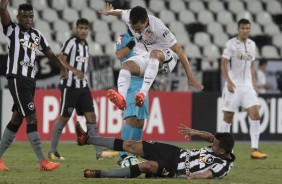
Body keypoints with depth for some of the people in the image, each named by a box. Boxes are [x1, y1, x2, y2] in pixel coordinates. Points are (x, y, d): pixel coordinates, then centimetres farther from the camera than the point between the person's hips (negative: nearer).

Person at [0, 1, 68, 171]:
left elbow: (50, 53, 14)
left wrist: (62, 67, -1)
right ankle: (43, 162, -16)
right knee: (32, 118, -13)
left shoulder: (37, 35, 15)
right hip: (17, 79, -7)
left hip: (30, 81, 7)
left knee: (17, 120, 11)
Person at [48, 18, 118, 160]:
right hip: (70, 85, -7)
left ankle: (99, 152, -3)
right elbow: (60, 60, -20)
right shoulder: (71, 42, -11)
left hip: (83, 86, 7)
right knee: (64, 117, -1)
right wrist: (74, 70, -34)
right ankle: (52, 151, 10)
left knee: (91, 116, 0)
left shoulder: (85, 45, 14)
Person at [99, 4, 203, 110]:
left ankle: (143, 94, -55)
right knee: (127, 64, -28)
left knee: (154, 53, -41)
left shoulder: (158, 27, -27)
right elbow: (120, 13, 16)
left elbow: (178, 50, -23)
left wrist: (190, 77, -24)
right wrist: (109, 12, 38)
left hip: (165, 58, -5)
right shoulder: (128, 17, -12)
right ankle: (121, 98, -54)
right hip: (143, 57, 5)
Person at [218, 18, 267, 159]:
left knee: (255, 114, -9)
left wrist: (254, 84, 14)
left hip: (248, 86, 5)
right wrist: (228, 81, -20)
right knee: (228, 117, 0)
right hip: (233, 86, -5)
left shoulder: (252, 45, 12)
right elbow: (223, 64, -8)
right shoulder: (231, 44, -5)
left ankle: (254, 150, -10)